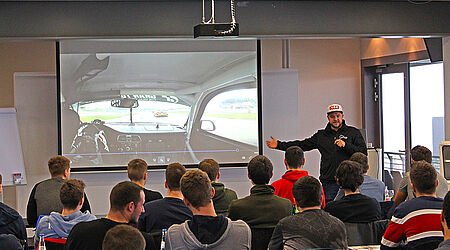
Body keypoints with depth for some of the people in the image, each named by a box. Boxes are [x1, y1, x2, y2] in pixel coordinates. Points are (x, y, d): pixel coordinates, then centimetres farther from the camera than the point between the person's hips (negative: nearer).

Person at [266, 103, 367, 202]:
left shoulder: (353, 132, 6)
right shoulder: (321, 135, 15)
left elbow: (363, 151, -1)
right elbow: (302, 145, 16)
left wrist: (346, 145, -15)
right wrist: (279, 145, 13)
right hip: (329, 182, 2)